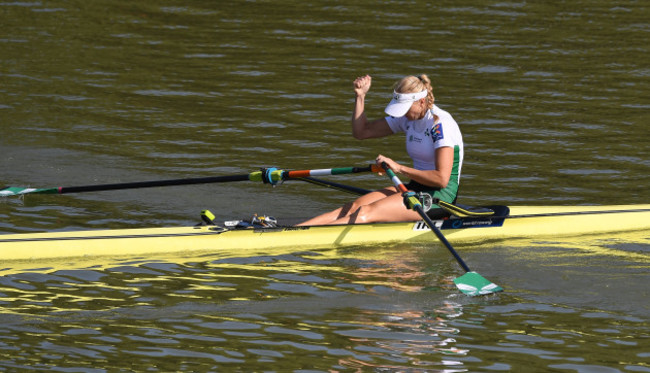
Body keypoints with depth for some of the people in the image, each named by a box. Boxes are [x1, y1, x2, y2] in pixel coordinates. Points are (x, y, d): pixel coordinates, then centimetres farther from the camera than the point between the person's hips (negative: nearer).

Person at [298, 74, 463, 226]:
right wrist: (360, 96, 2)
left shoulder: (441, 124, -16)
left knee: (367, 213, -24)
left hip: (440, 195, -8)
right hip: (415, 188, 8)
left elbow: (442, 179, -23)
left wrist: (399, 168, -22)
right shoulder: (407, 118, 9)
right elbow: (361, 132, 14)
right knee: (353, 208, -13)